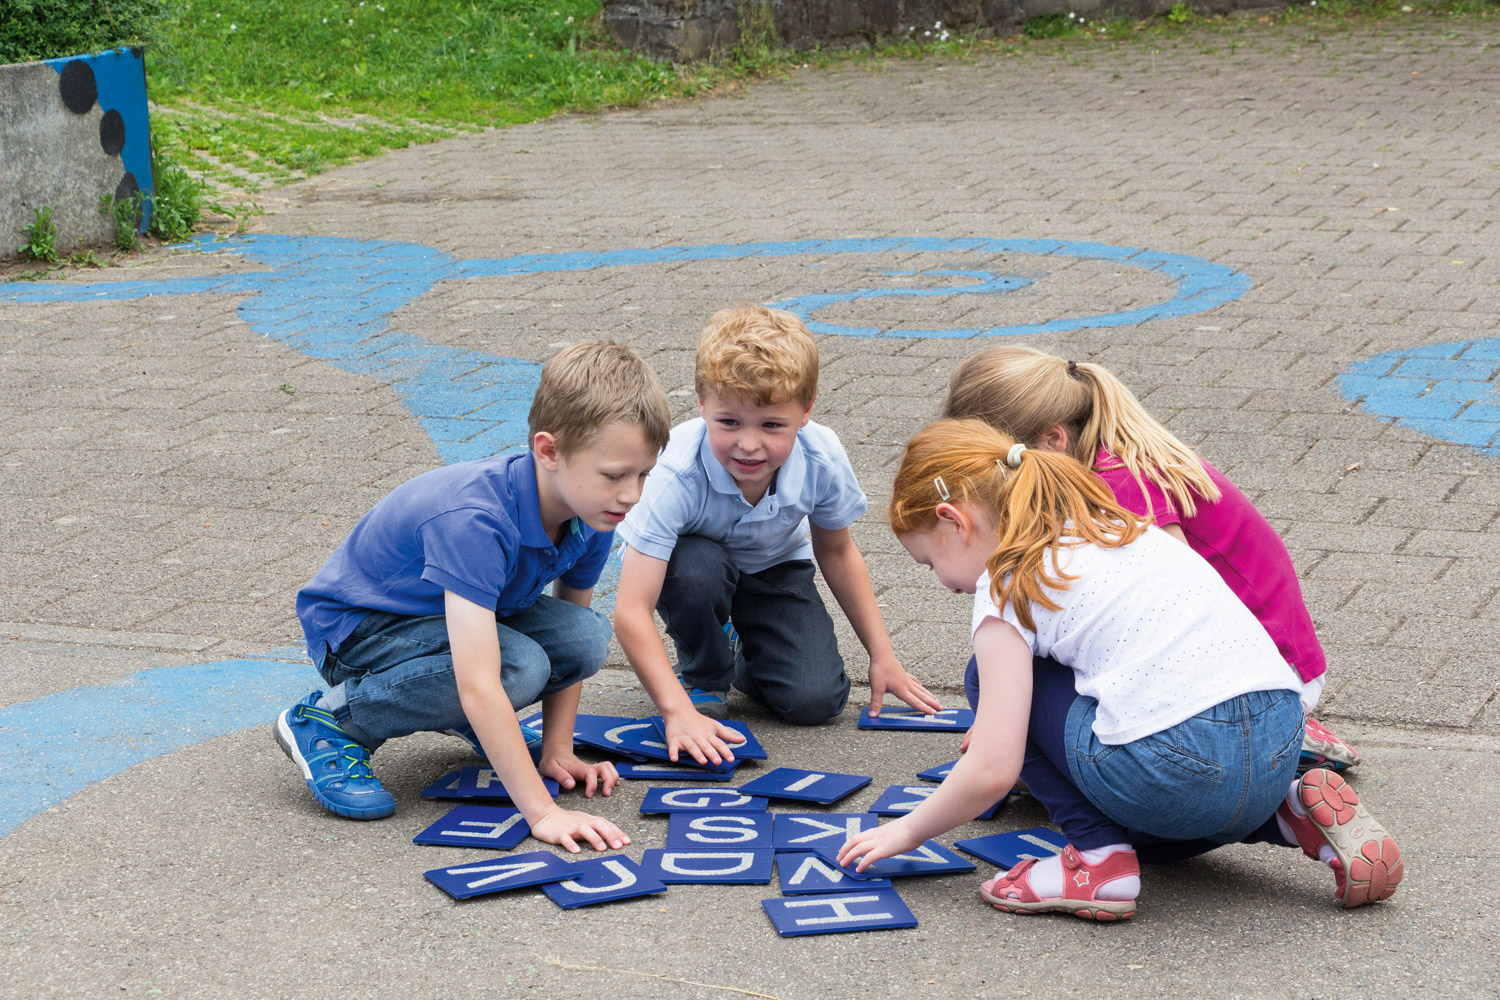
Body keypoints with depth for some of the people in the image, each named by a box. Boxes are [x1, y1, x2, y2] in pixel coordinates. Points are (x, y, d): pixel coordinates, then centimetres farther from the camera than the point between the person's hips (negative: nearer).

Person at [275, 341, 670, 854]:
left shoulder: (590, 512, -15)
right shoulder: (471, 518, -38)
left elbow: (570, 632, 3)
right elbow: (479, 684, -43)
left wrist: (557, 749, -4)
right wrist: (542, 811, -44)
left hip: (464, 614, 7)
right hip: (354, 627, -7)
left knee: (588, 638, -19)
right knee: (517, 667, -33)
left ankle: (467, 720, 11)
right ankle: (330, 722, -12)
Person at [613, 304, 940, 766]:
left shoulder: (822, 459, -29)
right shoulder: (677, 475, -40)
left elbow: (835, 551, -5)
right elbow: (631, 611, -42)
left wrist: (882, 656, -2)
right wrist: (679, 712, -52)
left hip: (774, 567, 2)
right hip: (688, 556, -2)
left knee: (815, 700, -17)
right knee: (697, 568, -38)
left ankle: (746, 658, 19)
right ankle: (702, 676, -5)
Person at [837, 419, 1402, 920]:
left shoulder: (1006, 584, 0)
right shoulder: (1109, 524, 22)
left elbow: (992, 771, -5)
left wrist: (907, 831, 13)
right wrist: (998, 732, 45)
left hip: (1183, 770, -8)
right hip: (1281, 748, 8)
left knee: (992, 674, 12)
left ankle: (1097, 858, 3)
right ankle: (1293, 815, 16)